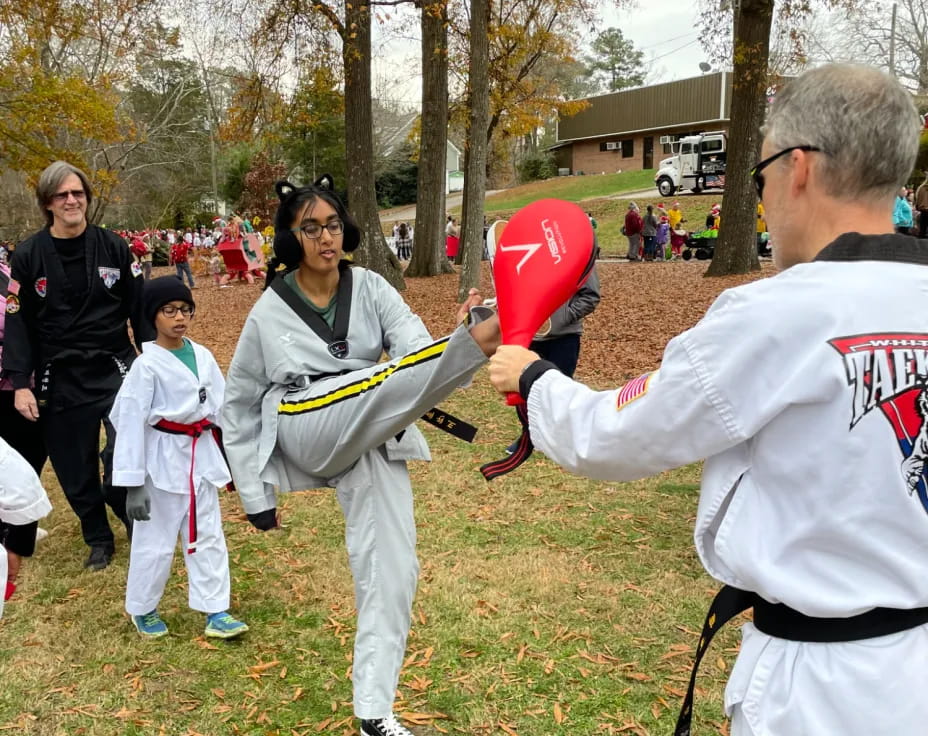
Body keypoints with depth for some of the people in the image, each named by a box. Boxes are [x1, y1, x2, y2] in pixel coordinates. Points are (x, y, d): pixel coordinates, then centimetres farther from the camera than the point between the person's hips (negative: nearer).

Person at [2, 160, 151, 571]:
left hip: (116, 371, 0)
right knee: (75, 469, 9)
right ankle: (98, 541, 29)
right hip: (60, 381, 1)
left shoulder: (113, 246, 0)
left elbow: (140, 308, 3)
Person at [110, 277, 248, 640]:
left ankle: (216, 613, 23)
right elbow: (130, 423, -14)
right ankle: (142, 610, 31)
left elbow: (222, 407, 7)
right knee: (155, 541, 9)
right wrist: (133, 484, -15)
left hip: (201, 457, 5)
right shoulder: (147, 365, -15)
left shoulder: (203, 356, 1)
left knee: (208, 537, 12)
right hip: (163, 460, -5)